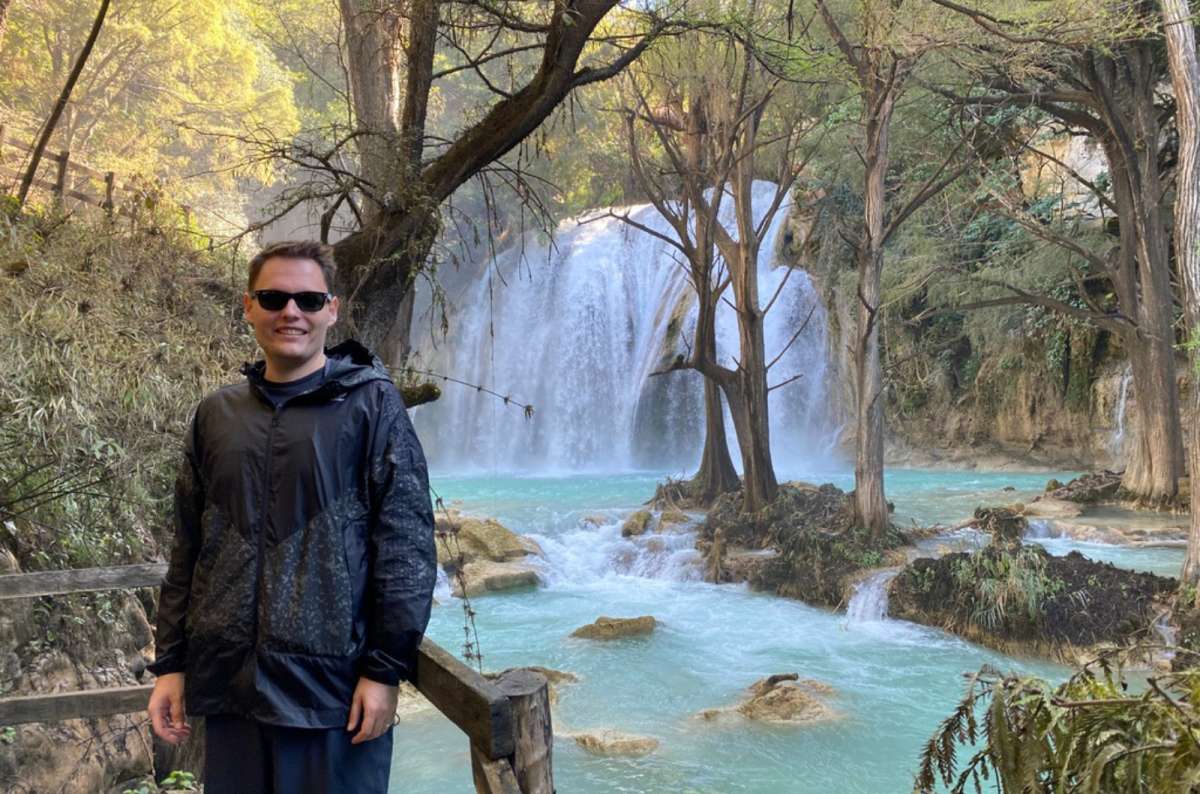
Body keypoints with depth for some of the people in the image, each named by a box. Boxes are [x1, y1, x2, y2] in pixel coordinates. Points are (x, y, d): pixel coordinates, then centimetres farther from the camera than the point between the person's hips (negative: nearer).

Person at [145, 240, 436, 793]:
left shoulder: (371, 402, -4)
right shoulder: (216, 414, 9)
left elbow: (406, 542, -8)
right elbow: (188, 547, 13)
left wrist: (387, 668, -11)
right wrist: (169, 663, 10)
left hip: (333, 681, -4)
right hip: (228, 681, 4)